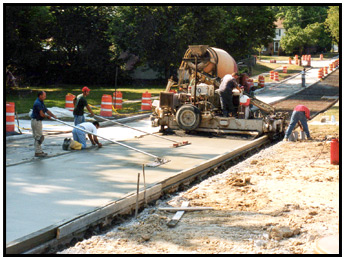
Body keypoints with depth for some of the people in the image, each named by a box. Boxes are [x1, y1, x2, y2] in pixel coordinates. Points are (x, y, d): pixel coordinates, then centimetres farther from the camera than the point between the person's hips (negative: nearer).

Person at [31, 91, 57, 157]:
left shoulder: (41, 103, 13)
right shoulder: (37, 103, -20)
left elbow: (46, 110, 14)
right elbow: (41, 114, -23)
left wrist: (53, 116, 1)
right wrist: (48, 116, -5)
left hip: (38, 121, 11)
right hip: (36, 121, -11)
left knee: (37, 137, 15)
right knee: (39, 137, -6)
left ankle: (40, 151, 23)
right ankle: (37, 152, -1)